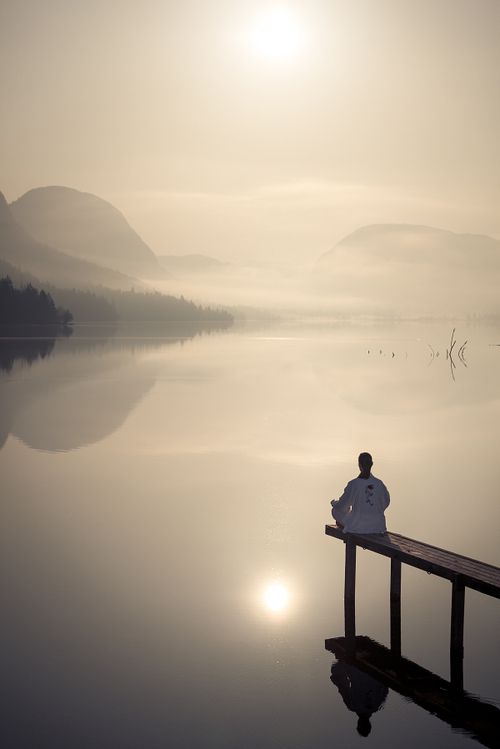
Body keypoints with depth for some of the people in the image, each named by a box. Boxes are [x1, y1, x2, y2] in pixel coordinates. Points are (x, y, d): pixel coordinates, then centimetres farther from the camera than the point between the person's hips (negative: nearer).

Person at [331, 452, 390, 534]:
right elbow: (385, 503, 8)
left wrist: (334, 503, 14)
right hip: (377, 526, 3)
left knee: (337, 510, 24)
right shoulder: (379, 484, -7)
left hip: (358, 527, -3)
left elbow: (342, 506, -9)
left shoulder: (353, 484, -17)